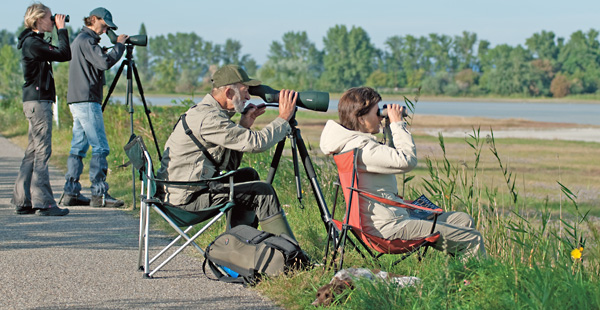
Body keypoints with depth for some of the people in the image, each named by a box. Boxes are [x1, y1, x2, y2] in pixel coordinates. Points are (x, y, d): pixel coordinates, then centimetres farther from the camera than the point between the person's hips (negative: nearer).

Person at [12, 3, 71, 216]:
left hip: (35, 101, 10)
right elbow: (64, 54, -18)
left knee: (33, 151, 10)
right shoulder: (33, 43, -13)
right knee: (42, 151, -10)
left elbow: (60, 54, 22)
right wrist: (62, 30, -9)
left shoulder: (33, 42, 17)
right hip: (38, 102, -10)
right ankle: (43, 202, -10)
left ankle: (23, 201, 12)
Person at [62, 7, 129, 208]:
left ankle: (71, 193, 11)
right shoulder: (85, 40, -11)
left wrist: (104, 52, 10)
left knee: (78, 148, 10)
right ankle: (99, 194, -13)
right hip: (86, 101, -11)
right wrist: (119, 45, -10)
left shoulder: (81, 40, 21)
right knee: (100, 148, -11)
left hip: (77, 101, 11)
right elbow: (105, 62, -21)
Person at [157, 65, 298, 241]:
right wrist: (284, 118, -8)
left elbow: (229, 165, 16)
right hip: (187, 199, -11)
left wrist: (243, 127, 6)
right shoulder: (208, 118, -19)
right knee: (262, 192, -10)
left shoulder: (205, 112, 14)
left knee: (248, 175, 20)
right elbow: (256, 143, -22)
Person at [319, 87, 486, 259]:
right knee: (473, 240, -11)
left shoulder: (352, 142, 13)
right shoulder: (360, 147, -21)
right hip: (388, 228, -12)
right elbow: (407, 161, -27)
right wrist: (398, 124, -13)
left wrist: (392, 127, 13)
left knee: (464, 220, 16)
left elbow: (393, 157, 27)